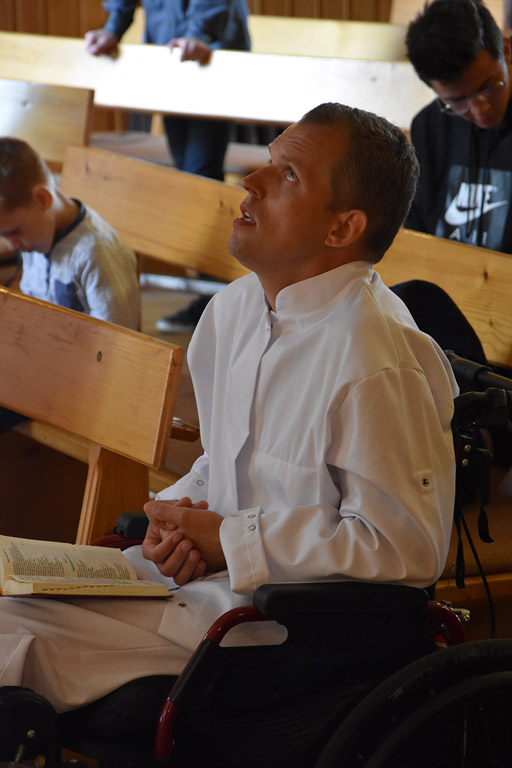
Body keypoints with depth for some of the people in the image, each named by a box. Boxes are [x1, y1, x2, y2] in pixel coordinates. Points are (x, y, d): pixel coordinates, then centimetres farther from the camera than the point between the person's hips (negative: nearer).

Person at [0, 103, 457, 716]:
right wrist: (181, 514, -2)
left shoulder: (376, 362, -20)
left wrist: (230, 541, -16)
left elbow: (406, 548, -22)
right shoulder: (232, 309, 8)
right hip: (205, 573, 8)